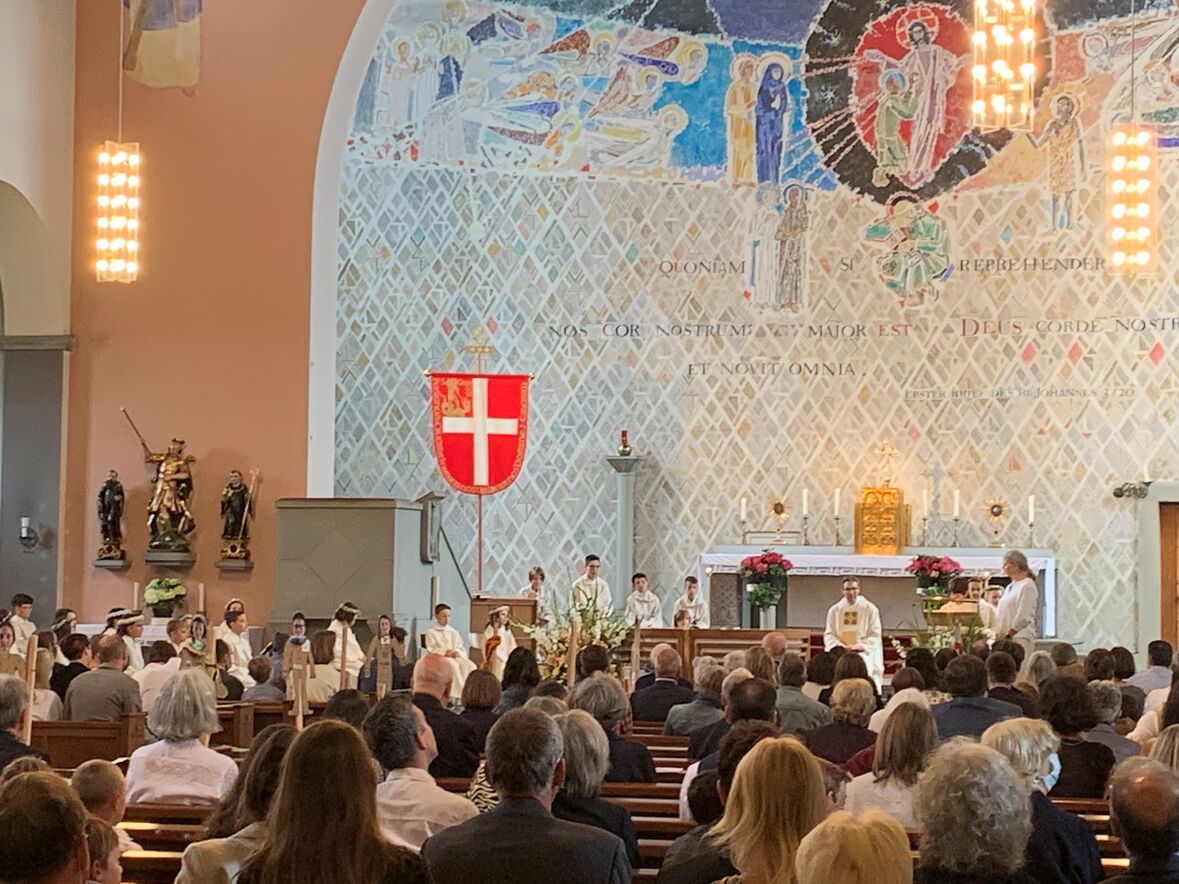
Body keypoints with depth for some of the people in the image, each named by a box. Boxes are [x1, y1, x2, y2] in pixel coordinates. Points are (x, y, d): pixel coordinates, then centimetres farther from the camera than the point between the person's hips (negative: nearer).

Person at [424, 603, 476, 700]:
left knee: (470, 665, -28)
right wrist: (445, 652, -20)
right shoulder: (431, 632, 9)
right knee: (453, 665, -38)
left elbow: (463, 649, 15)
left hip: (456, 657, 4)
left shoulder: (454, 632, 23)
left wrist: (458, 652, -10)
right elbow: (431, 650, -4)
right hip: (439, 658, -4)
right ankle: (455, 695, -42)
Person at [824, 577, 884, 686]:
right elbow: (829, 634, 10)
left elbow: (875, 634, 2)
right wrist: (840, 646, -10)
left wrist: (861, 646, -13)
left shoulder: (870, 609, 4)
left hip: (863, 652, -2)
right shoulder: (834, 610, 11)